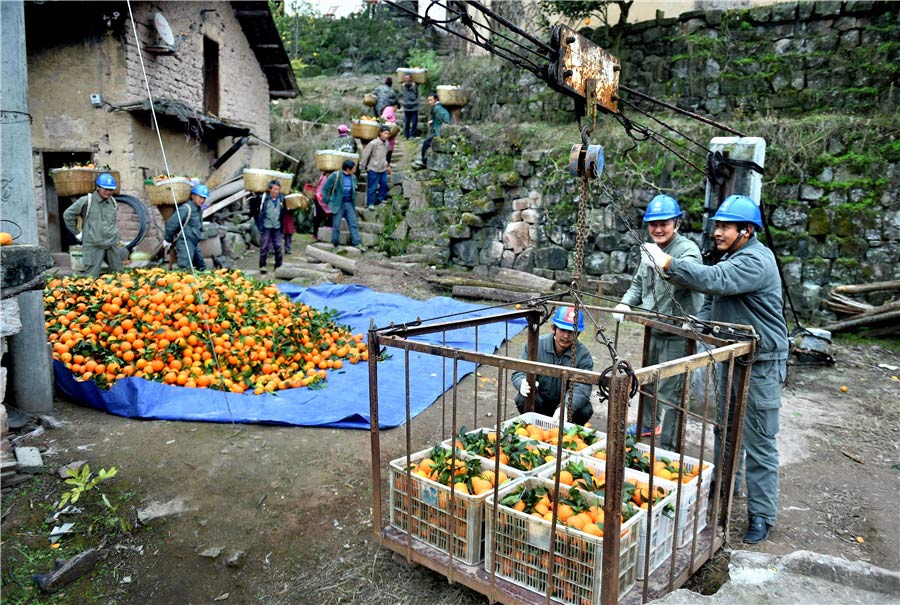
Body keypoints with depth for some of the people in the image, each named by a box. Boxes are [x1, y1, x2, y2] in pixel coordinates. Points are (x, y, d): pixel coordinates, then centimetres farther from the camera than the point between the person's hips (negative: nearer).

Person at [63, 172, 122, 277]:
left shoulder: (112, 202, 11)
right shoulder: (86, 201, -5)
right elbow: (67, 215, 2)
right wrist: (77, 234, 3)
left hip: (112, 245, 5)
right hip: (93, 246, -5)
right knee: (92, 277, -6)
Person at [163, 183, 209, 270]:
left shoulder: (199, 210, 12)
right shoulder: (186, 208, -16)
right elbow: (171, 223, -19)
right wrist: (169, 239, -8)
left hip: (194, 243, 9)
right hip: (185, 243, -9)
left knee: (202, 268, 13)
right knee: (185, 268, -14)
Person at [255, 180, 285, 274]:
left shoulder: (281, 198, 3)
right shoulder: (264, 198, -10)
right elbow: (260, 212, -4)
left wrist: (282, 225, 14)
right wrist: (260, 226, -5)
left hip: (277, 226, 3)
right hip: (266, 226, -3)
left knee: (278, 247, 5)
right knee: (264, 246, 0)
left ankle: (278, 266, 13)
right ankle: (262, 266, 7)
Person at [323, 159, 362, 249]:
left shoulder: (353, 177, 6)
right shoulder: (336, 175, -10)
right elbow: (325, 188, -4)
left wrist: (353, 201, 14)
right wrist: (328, 200, -3)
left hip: (349, 204, 5)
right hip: (338, 204, -5)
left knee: (353, 224, 1)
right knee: (336, 225, 3)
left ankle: (357, 243, 3)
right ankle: (335, 244, 14)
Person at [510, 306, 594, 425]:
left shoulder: (583, 355, -15)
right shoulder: (535, 345, -12)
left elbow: (581, 388, -26)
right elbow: (519, 373, -11)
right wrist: (523, 383, -38)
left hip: (565, 403, 0)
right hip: (539, 401, 0)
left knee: (585, 411, -29)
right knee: (523, 400, -31)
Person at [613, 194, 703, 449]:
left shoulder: (687, 249, -16)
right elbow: (638, 283, 19)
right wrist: (626, 303, -1)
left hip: (677, 334, -8)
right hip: (653, 330, 9)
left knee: (669, 391, -5)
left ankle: (668, 446, 5)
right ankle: (648, 424, 43)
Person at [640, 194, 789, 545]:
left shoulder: (755, 262, -21)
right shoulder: (731, 258, 11)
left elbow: (713, 280, -36)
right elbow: (714, 296, 19)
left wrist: (668, 263, -33)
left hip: (761, 363, -10)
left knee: (759, 443, -2)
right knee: (725, 430, 21)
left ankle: (761, 515, 9)